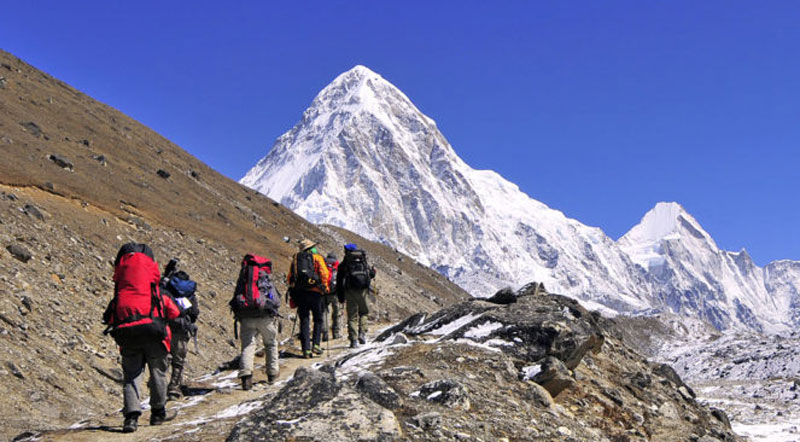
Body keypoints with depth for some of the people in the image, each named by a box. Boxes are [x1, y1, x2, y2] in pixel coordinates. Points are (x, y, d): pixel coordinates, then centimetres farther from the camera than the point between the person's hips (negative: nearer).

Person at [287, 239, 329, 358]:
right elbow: (324, 273, -7)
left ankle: (306, 349, 0)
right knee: (318, 319, 12)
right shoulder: (317, 257, 6)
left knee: (304, 321, 5)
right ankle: (316, 344, 1)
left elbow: (289, 277, 13)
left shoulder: (295, 258, 17)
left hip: (299, 292, 3)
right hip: (314, 292, -3)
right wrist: (325, 287, 4)